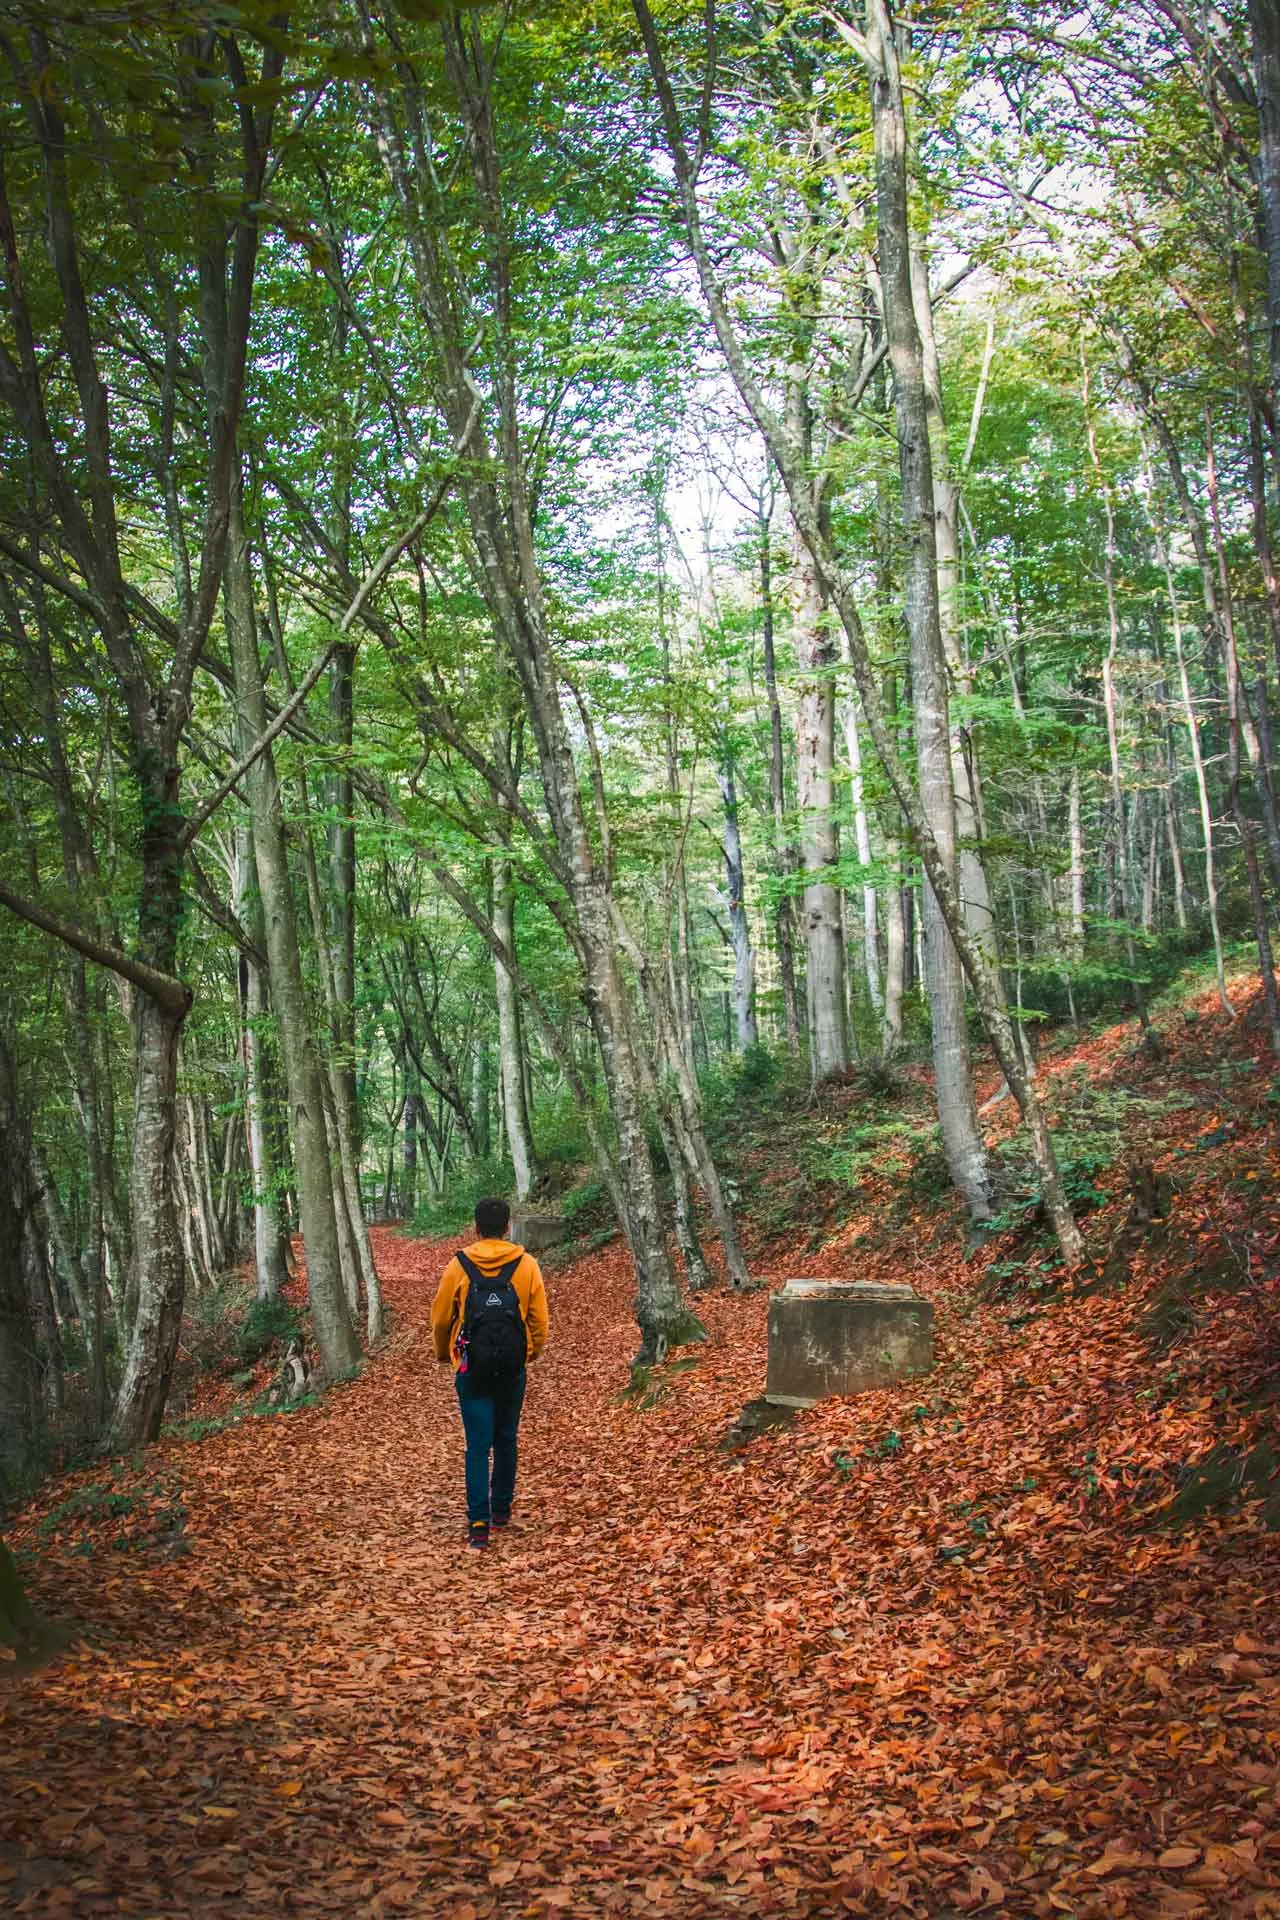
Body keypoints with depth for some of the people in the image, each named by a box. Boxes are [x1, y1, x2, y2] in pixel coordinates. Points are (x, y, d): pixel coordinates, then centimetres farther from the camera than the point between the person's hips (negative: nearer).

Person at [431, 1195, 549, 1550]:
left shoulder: (459, 1266, -6)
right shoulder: (527, 1265, -4)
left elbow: (441, 1318, 1)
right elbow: (539, 1318, 0)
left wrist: (444, 1353, 21)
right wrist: (532, 1352, 20)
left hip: (472, 1370, -1)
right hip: (512, 1370, 2)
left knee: (478, 1445, 0)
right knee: (506, 1440, 18)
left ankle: (479, 1523, -8)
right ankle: (501, 1509, 28)